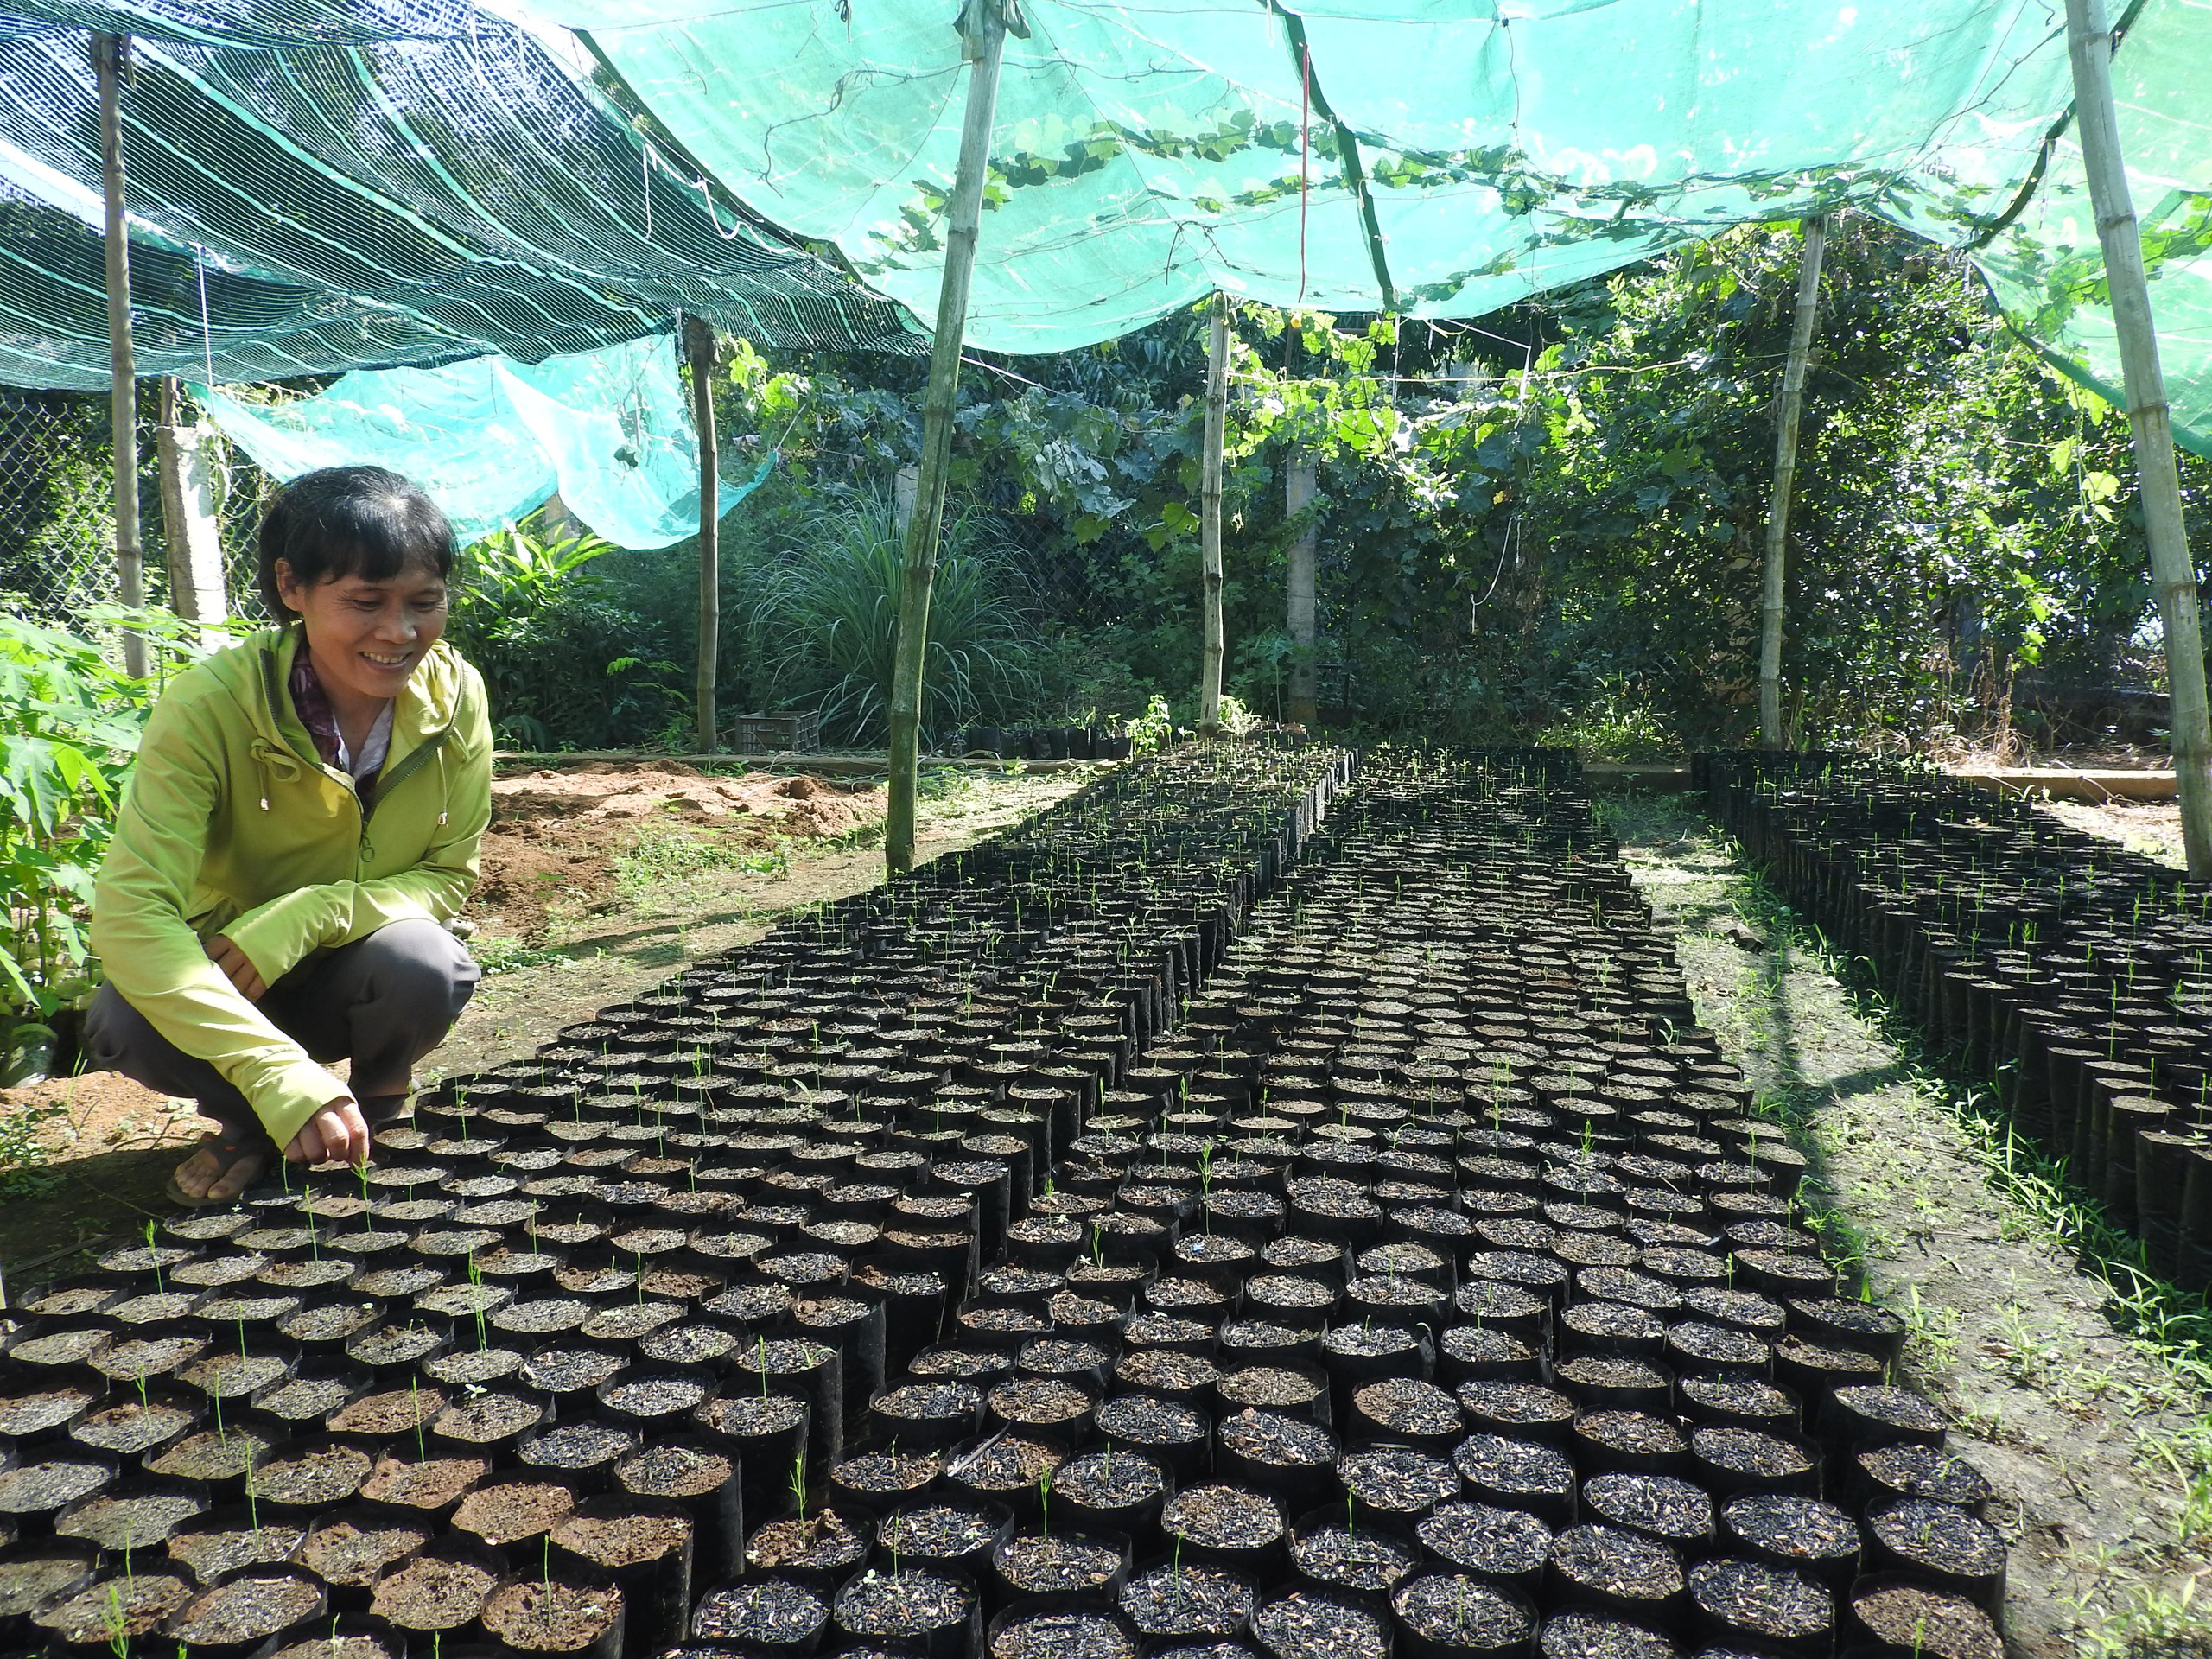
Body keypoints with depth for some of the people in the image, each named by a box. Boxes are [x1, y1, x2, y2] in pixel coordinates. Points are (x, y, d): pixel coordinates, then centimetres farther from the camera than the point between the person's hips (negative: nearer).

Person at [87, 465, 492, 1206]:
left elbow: (451, 875, -11)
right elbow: (130, 912, -32)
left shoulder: (455, 694, -17)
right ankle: (251, 1124, 3)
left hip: (357, 976, 1)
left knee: (422, 965, -33)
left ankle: (371, 1116, 2)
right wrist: (282, 1076, -45)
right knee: (122, 1026, -32)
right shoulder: (211, 704, -25)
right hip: (224, 979, -1)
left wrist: (308, 915, -32)